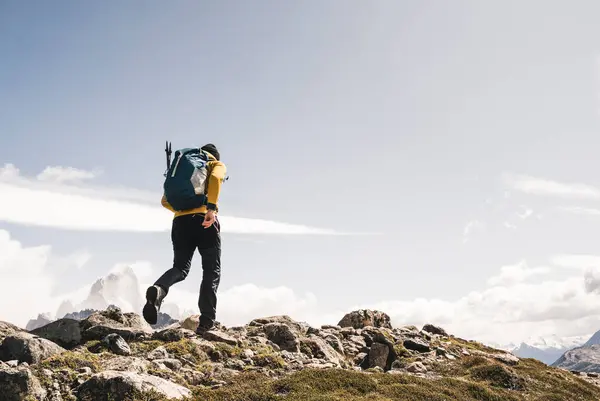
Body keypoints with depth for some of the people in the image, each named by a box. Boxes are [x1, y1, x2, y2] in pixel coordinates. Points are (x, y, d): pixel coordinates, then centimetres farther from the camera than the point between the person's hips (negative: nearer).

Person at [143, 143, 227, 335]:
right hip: (205, 221, -4)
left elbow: (166, 201, 21)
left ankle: (158, 289, -25)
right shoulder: (217, 165, 16)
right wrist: (211, 208, -20)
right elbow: (215, 178, -12)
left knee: (180, 268, 8)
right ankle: (206, 322, -7)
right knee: (211, 272, 2)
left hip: (181, 222, 4)